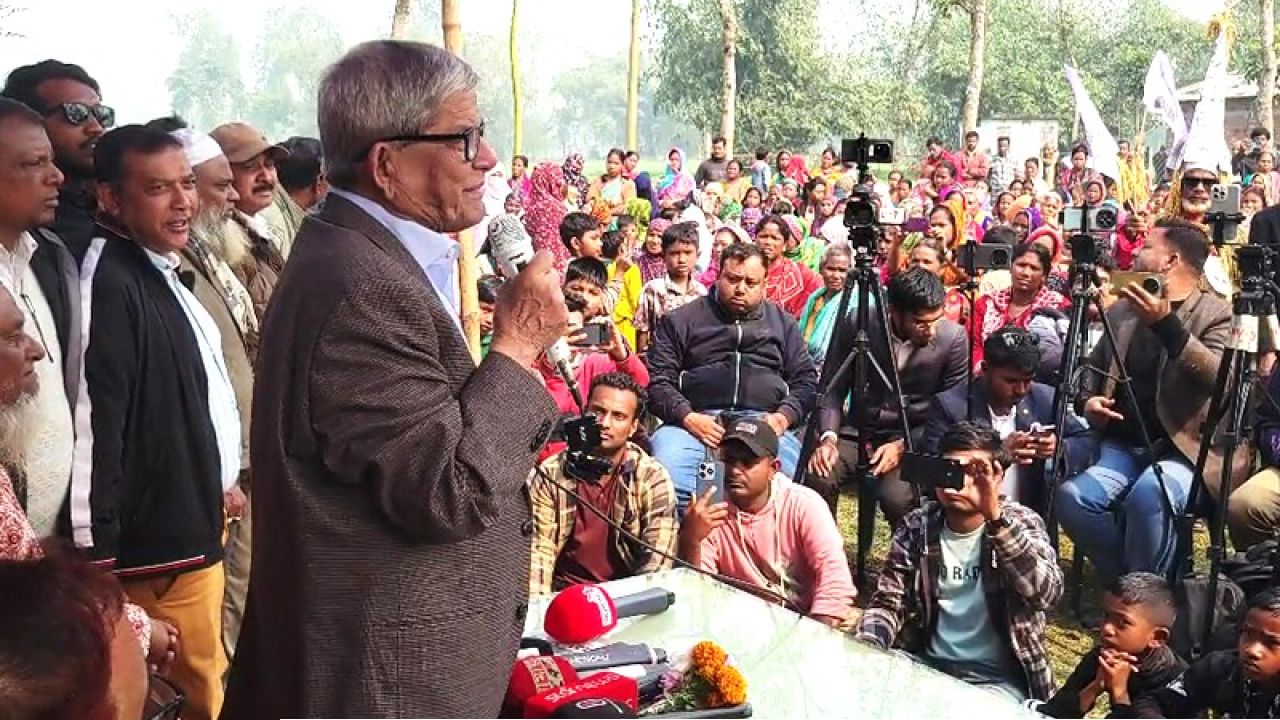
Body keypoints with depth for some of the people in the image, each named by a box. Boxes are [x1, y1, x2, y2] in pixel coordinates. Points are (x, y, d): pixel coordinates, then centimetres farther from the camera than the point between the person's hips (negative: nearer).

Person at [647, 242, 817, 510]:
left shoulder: (783, 323, 24)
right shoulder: (680, 321, 17)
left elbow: (805, 380, 19)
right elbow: (658, 381, 9)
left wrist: (783, 417, -2)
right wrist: (688, 417, -9)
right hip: (694, 422, -1)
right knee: (667, 478, -33)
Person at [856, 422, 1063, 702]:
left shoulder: (1022, 522, -4)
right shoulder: (916, 527, 3)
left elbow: (1047, 594, -23)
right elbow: (887, 603, 3)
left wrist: (995, 518, -33)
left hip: (998, 678, -3)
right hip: (927, 665, 3)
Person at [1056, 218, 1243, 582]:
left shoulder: (1216, 314, -3)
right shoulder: (1121, 311, 14)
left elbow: (1218, 377, -21)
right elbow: (1094, 367, 25)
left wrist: (1166, 323, -30)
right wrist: (1089, 400, 2)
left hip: (1185, 449, -5)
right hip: (1123, 444, 5)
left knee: (1148, 494, -36)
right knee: (1071, 496, -23)